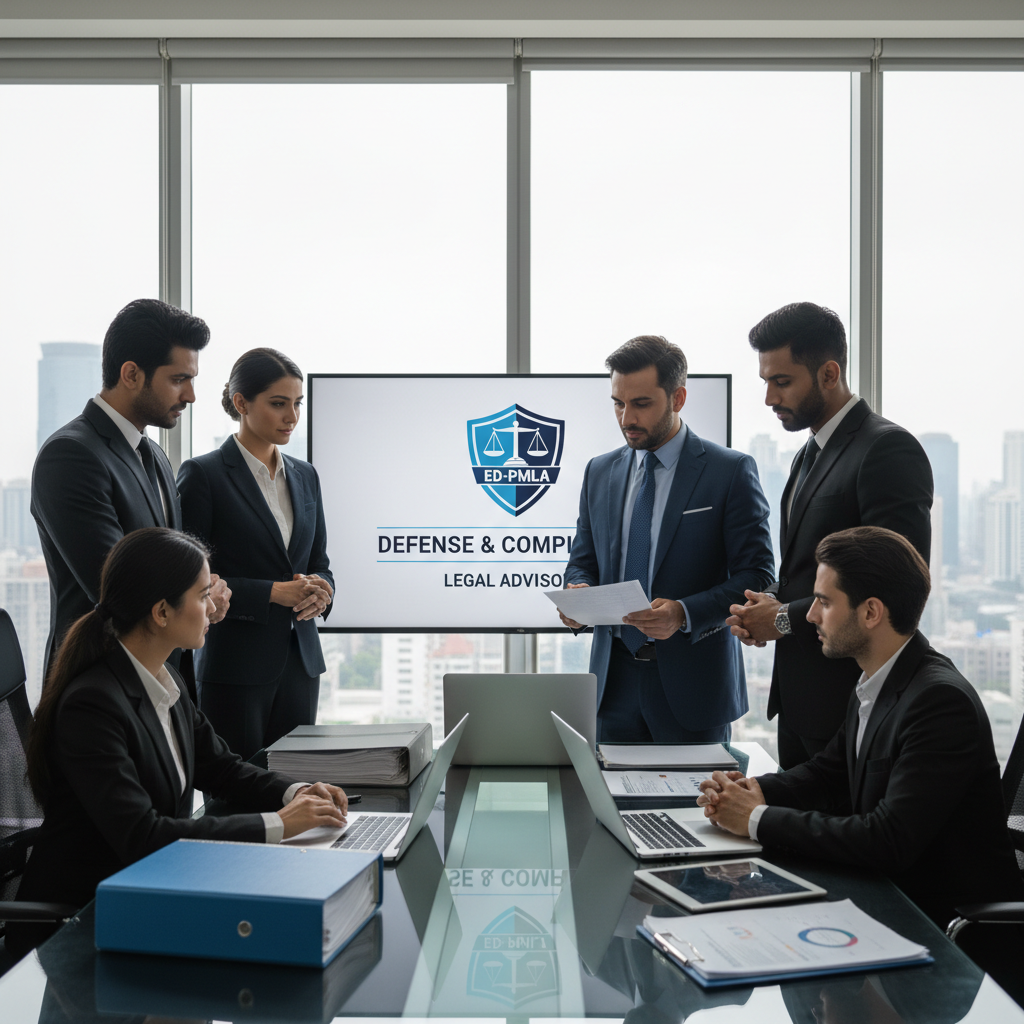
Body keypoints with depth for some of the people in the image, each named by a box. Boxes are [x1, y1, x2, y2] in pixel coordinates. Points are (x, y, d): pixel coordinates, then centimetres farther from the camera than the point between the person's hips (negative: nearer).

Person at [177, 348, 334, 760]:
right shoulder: (202, 474, -6)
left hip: (300, 660, 6)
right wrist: (273, 593, -17)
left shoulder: (304, 475, 12)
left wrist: (318, 592, -6)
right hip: (234, 665, -5)